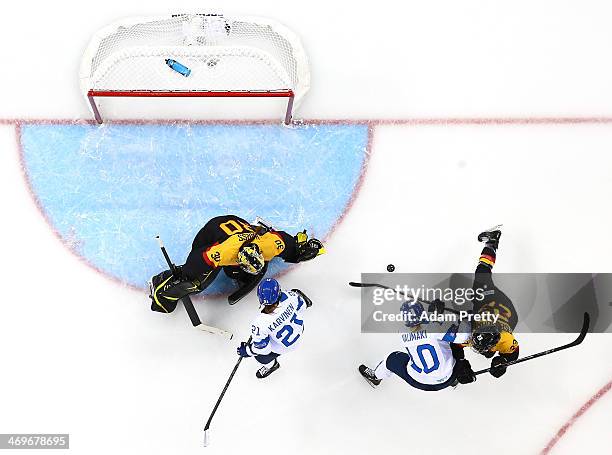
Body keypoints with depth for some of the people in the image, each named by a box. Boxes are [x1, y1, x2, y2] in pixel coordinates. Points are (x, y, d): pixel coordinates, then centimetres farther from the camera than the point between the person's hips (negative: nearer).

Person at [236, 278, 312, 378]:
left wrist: (247, 351, -5)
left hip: (284, 347, -4)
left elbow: (262, 348, -24)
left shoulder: (261, 323, -39)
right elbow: (301, 306, -9)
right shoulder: (288, 297, -33)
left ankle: (271, 365, 43)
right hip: (299, 328, 4)